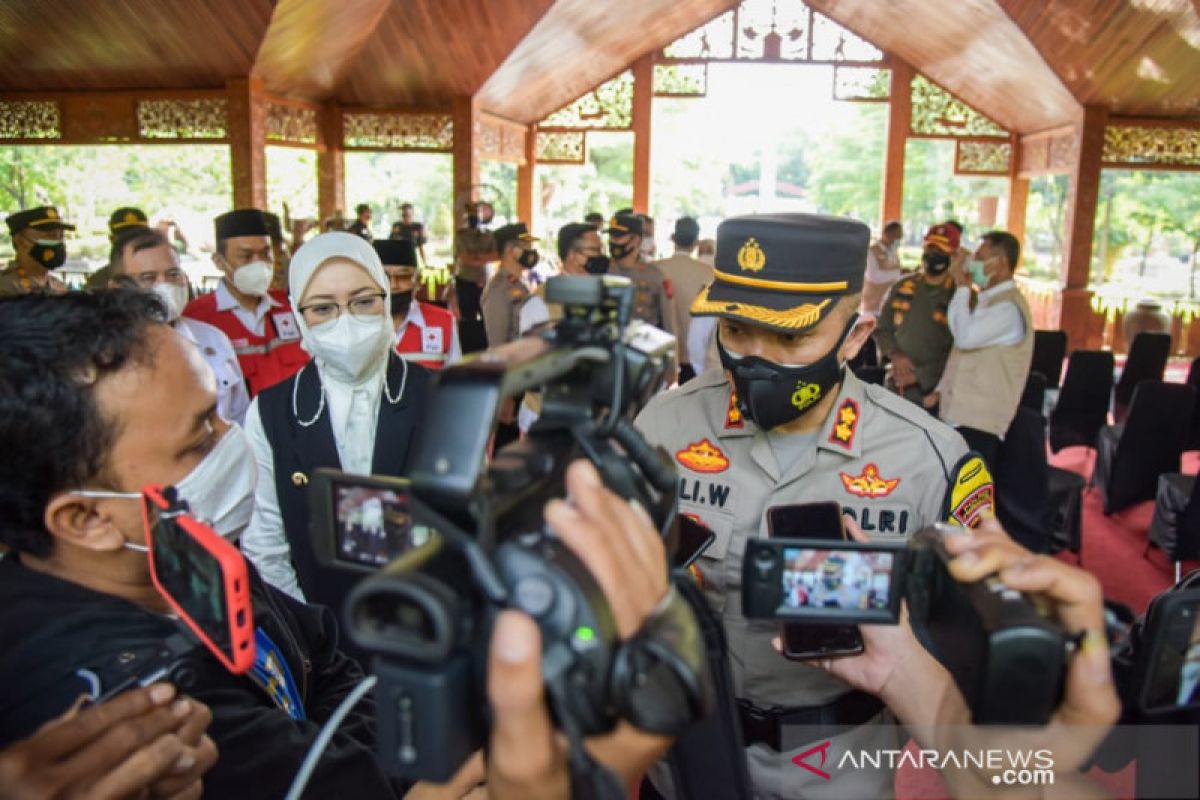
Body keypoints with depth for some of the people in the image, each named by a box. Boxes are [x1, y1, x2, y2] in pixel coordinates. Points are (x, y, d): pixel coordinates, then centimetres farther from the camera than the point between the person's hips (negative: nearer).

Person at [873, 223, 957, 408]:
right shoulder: (902, 287, 8)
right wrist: (895, 355, -7)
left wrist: (920, 375, -15)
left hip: (932, 390, -4)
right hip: (896, 385, 4)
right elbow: (882, 328, 12)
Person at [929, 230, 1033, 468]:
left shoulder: (1009, 306, -14)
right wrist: (941, 390, 18)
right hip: (958, 415, 9)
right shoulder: (987, 300, 18)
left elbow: (966, 337, -27)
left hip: (979, 422, -9)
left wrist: (962, 287, -16)